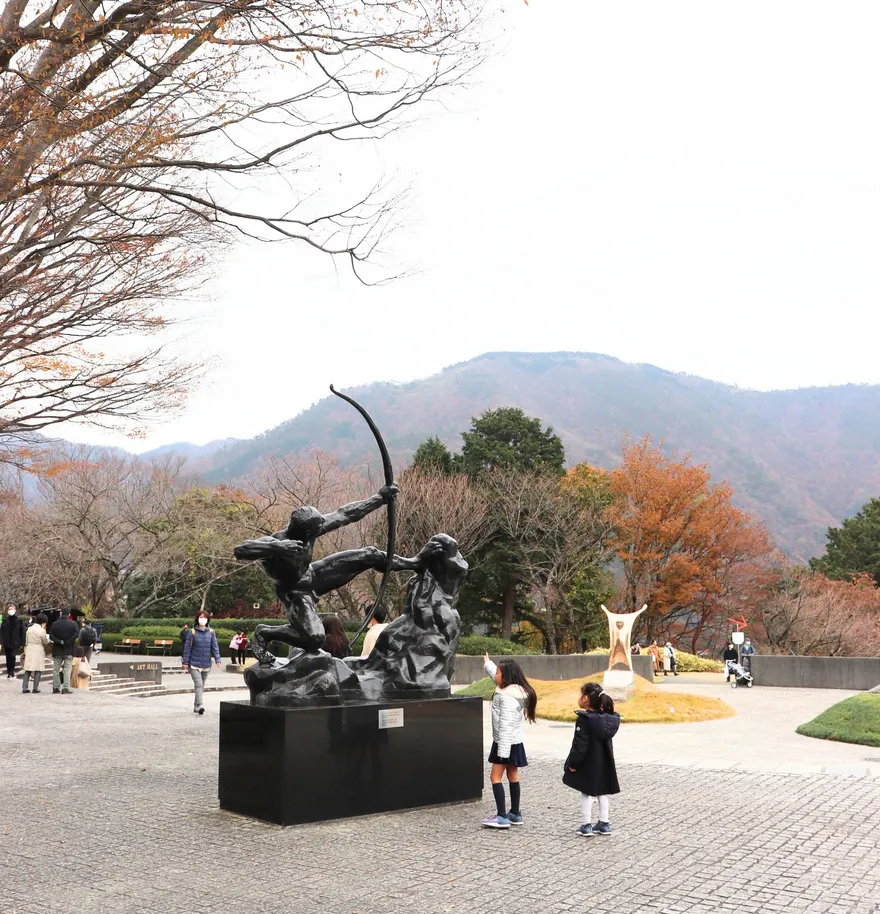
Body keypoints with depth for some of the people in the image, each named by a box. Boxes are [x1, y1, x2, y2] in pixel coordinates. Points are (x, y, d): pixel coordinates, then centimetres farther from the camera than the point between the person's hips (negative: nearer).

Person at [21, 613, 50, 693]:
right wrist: (49, 641, 21)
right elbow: (45, 642, -1)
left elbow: (26, 642, 11)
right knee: (38, 670, 2)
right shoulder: (42, 631, -13)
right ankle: (35, 688, -1)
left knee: (27, 670, 9)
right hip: (38, 652, -5)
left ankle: (24, 687, 6)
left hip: (29, 651, 5)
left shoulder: (29, 629, 4)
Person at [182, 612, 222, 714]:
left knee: (202, 686, 11)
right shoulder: (193, 632, -4)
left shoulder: (211, 632, 3)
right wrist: (185, 662, -4)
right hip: (194, 664, -3)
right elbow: (187, 648, -2)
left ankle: (196, 707, 22)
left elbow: (215, 646, 1)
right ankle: (200, 705, -24)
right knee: (198, 684, -16)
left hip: (206, 664, 3)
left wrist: (217, 659, -10)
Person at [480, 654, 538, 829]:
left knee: (496, 777, -7)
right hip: (514, 742, 10)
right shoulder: (515, 690, 7)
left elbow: (506, 724, -26)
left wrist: (502, 750, -26)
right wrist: (487, 663, 44)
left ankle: (501, 816, -10)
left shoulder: (507, 696, -23)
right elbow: (497, 676, 28)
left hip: (506, 742, -10)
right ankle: (515, 814, 21)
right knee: (513, 777, 14)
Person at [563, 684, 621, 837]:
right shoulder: (607, 718, 2)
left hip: (588, 765, -6)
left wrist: (572, 762, -12)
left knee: (587, 793, 3)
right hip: (604, 763, 6)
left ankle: (586, 825, 6)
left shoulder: (584, 719, -19)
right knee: (602, 792, 15)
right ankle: (604, 824, 20)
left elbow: (579, 744, -19)